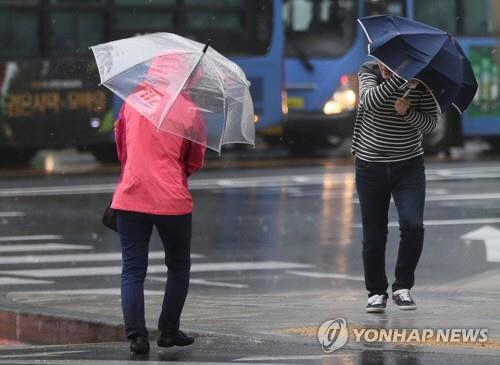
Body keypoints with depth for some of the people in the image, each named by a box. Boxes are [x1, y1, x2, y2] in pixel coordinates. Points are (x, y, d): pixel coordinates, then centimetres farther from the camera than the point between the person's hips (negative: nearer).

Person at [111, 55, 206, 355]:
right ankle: (169, 330, 16)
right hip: (171, 199, -2)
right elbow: (196, 161, 6)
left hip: (130, 196, 2)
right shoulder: (190, 111, -4)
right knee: (178, 266, 16)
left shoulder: (133, 102, 4)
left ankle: (136, 334, -8)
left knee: (133, 269, 3)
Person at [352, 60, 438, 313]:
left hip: (409, 166, -1)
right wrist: (399, 79, -39)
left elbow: (431, 122, -7)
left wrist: (407, 113, -25)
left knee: (413, 226, -16)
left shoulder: (421, 81, -7)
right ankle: (376, 292, 22)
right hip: (370, 166, 1)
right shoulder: (368, 71, -7)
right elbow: (370, 100, -27)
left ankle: (403, 287, 1)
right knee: (373, 234, 5)